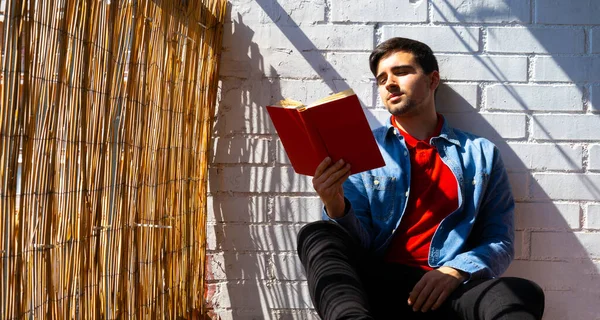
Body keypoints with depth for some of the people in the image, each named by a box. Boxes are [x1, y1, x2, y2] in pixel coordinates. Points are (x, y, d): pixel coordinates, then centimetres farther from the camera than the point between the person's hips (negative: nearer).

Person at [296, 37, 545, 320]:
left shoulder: (481, 154, 14)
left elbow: (500, 242, 9)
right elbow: (358, 243, 4)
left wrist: (455, 272, -11)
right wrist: (337, 208, -19)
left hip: (450, 289, -1)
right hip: (377, 284, 1)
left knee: (523, 293, -33)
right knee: (317, 236, -32)